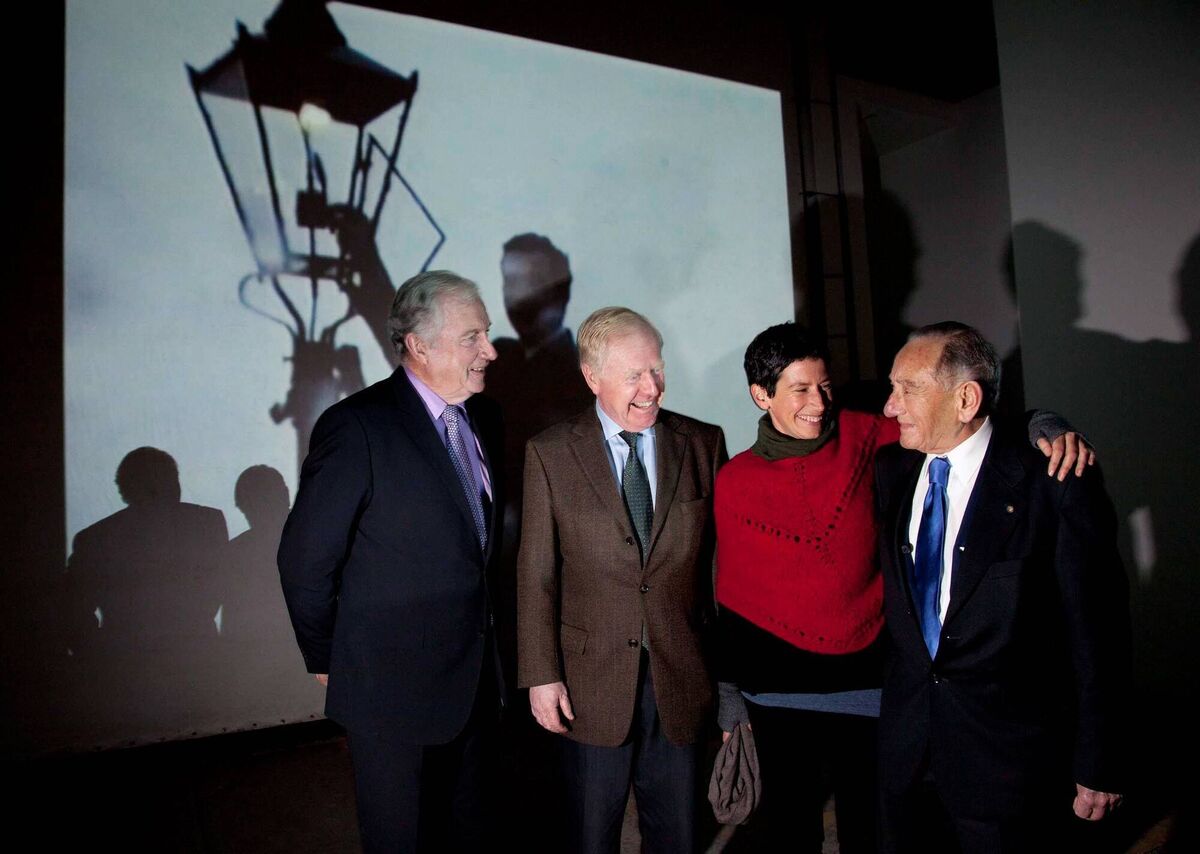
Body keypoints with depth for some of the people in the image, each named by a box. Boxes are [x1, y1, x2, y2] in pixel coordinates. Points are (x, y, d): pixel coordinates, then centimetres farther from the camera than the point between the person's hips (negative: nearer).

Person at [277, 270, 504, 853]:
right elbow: (305, 558, -14)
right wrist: (327, 661, -4)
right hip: (391, 688, -6)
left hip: (474, 677, 6)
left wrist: (481, 625, 12)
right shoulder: (357, 427, -19)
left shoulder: (482, 418, 3)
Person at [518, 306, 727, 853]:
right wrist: (541, 676, -6)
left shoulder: (703, 443, -2)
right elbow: (536, 575, -4)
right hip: (591, 684, -1)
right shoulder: (550, 454, -6)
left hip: (681, 679, 2)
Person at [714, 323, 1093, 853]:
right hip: (779, 690, 0)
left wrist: (1043, 426, -24)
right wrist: (727, 688, 8)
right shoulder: (734, 482, -5)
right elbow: (732, 590, 3)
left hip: (867, 679, 1)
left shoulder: (862, 438, -6)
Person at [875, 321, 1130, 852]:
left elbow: (1098, 632, -10)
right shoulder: (892, 471, 2)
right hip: (906, 745, 5)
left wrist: (1099, 766, -6)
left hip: (1011, 754, -5)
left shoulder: (1054, 485, -15)